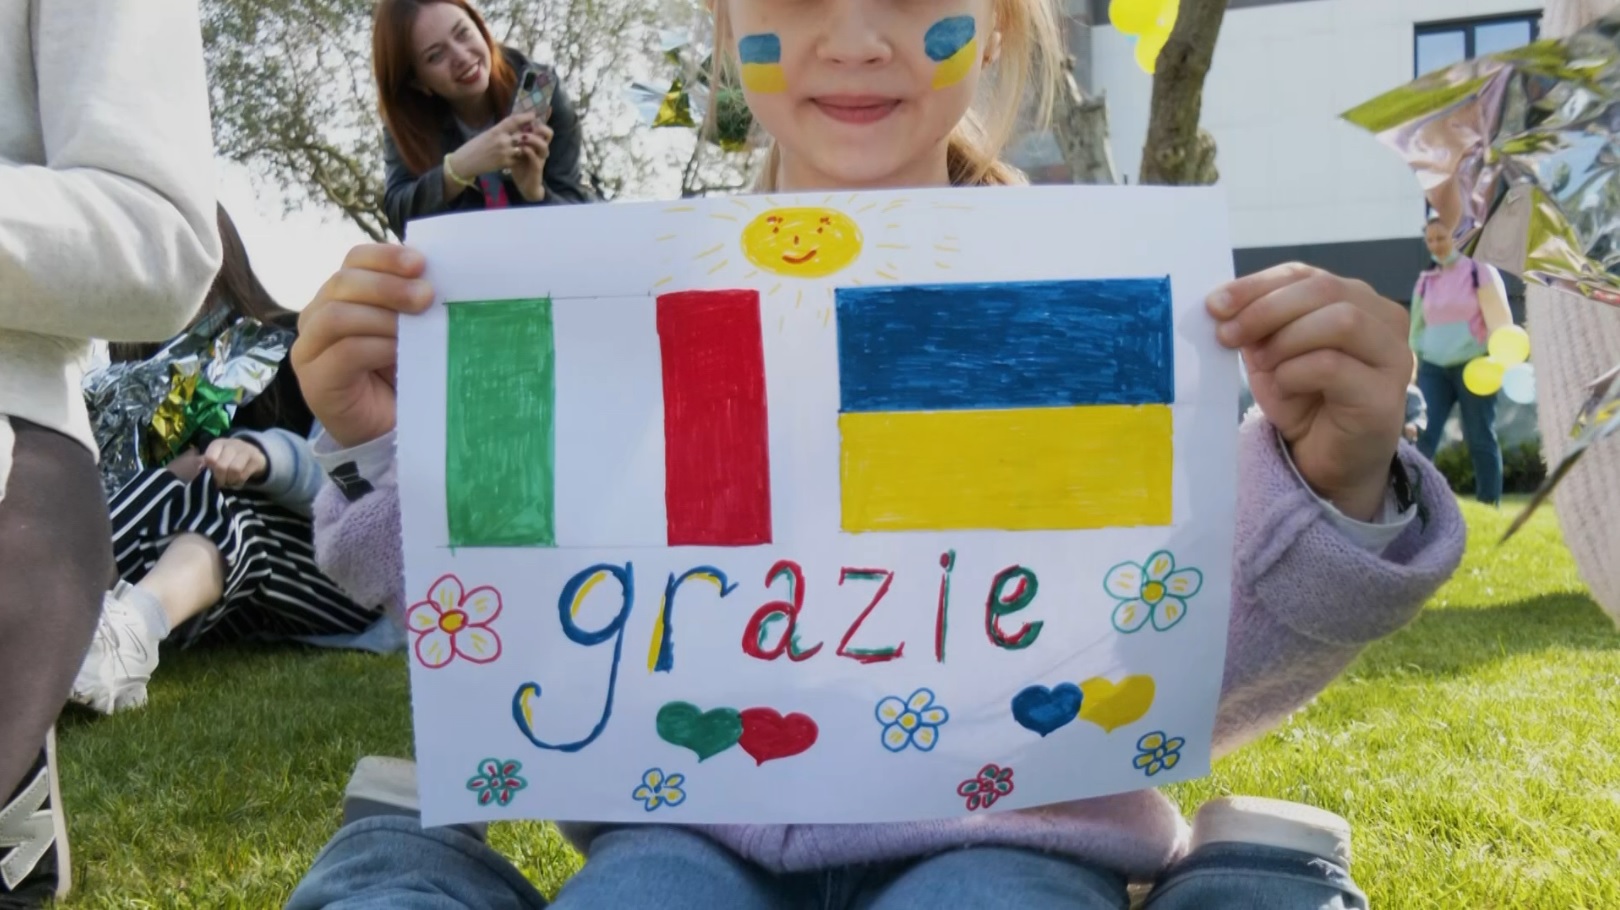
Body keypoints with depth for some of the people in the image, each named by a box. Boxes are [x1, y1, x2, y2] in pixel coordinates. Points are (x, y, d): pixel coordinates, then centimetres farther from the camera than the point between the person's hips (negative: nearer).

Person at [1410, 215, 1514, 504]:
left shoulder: (1480, 271, 1)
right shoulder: (1425, 281, 14)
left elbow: (1499, 320, -4)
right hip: (1433, 368, 4)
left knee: (1480, 439, 2)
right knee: (1423, 436, -10)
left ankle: (1490, 508, 9)